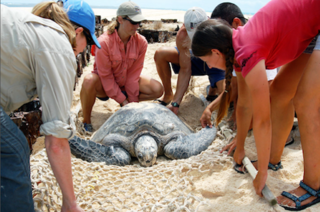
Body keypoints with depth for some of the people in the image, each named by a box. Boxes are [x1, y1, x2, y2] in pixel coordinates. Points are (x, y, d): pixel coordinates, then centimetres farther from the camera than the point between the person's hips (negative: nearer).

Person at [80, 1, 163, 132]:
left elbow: (134, 72, -12)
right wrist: (123, 101, -22)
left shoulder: (141, 42, -14)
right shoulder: (104, 42, -26)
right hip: (104, 83, -4)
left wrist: (132, 101, -14)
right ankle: (86, 121, -16)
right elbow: (106, 76, -23)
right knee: (89, 81, -39)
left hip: (126, 81, 4)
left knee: (158, 89, -15)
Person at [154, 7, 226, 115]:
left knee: (224, 91, -33)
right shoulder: (182, 35, -27)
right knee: (160, 54, -19)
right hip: (197, 59, 2)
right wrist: (175, 103, -28)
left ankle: (212, 91, 8)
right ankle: (168, 95, 1)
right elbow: (185, 70, -24)